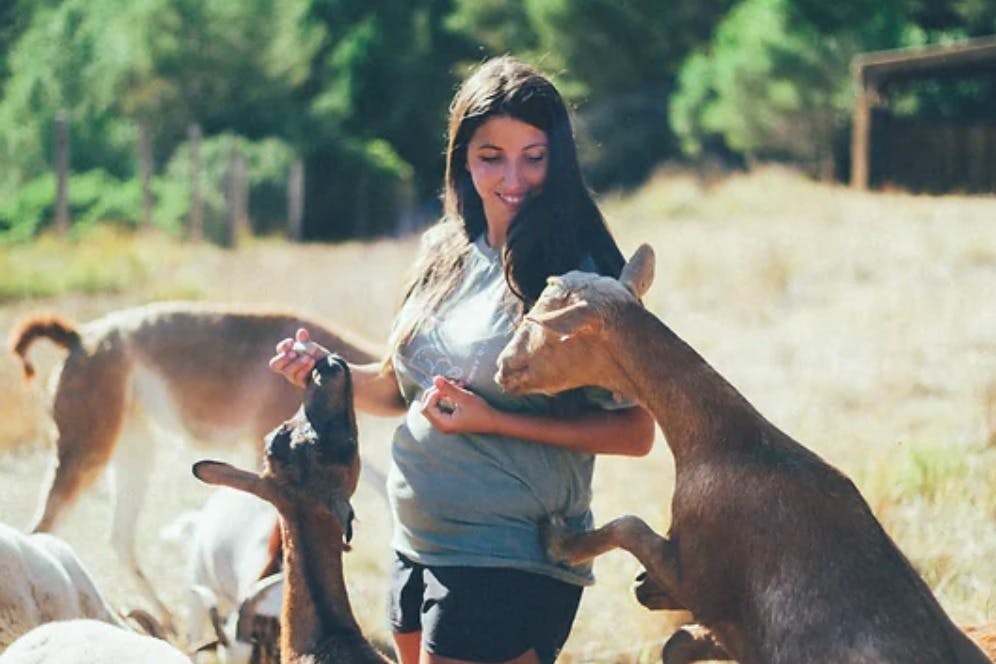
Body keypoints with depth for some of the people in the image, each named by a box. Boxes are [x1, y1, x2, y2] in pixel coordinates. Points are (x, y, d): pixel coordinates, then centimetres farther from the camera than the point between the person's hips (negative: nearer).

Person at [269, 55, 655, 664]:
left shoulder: (578, 273, -14)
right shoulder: (445, 254, 7)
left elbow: (635, 432, -16)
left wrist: (494, 421, -22)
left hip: (509, 567, -7)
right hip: (417, 547, 7)